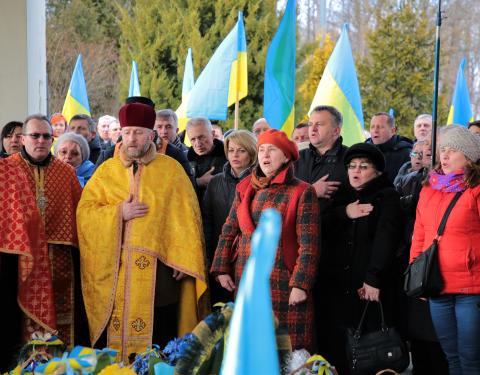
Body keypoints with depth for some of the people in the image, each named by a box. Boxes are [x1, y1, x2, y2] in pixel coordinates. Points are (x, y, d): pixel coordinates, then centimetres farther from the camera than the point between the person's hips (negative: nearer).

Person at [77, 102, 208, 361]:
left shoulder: (171, 170, 4)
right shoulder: (106, 171, 11)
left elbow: (185, 217, 1)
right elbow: (84, 211, 6)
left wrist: (183, 261, -7)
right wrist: (118, 213, -10)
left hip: (159, 267, -2)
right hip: (115, 269, 2)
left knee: (158, 333, -1)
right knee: (116, 334, 1)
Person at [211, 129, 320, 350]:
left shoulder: (302, 193, -5)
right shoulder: (245, 188, 10)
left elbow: (308, 244, -9)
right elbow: (229, 231, 13)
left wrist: (300, 284, -15)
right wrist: (222, 269, 5)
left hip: (284, 286, -5)